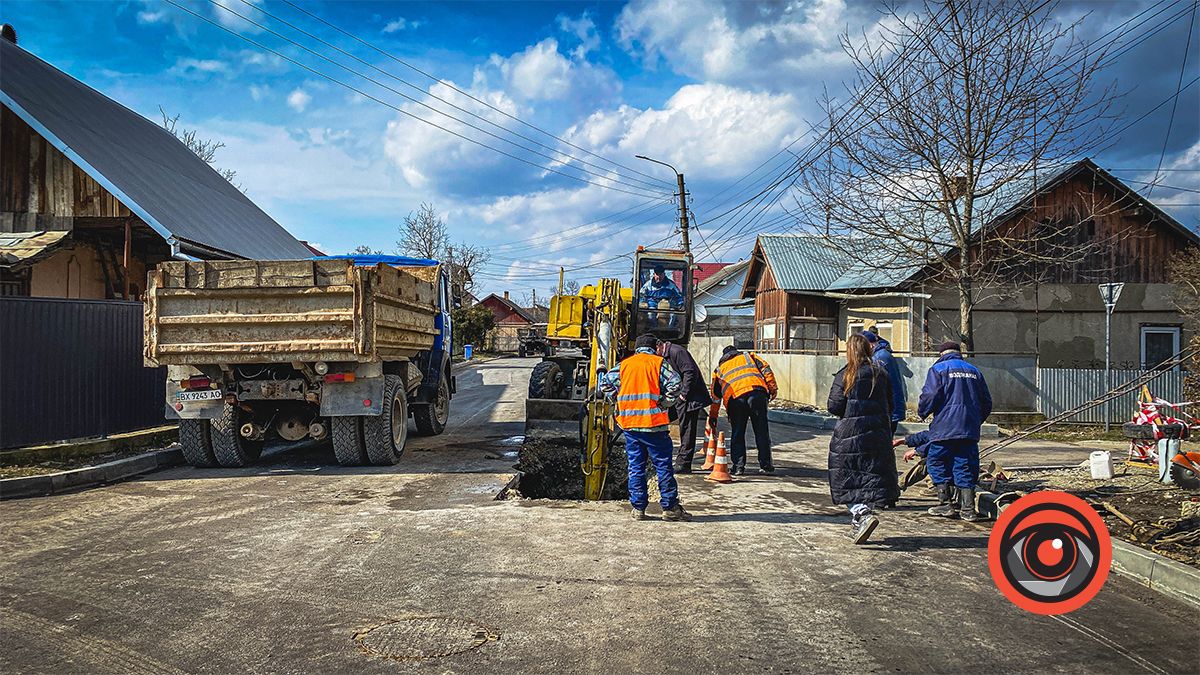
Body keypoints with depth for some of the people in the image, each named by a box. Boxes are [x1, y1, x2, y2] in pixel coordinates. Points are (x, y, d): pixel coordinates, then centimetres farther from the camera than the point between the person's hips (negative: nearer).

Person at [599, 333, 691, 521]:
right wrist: (665, 404, -3)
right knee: (663, 465, 2)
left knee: (635, 467, 9)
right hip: (653, 422, -3)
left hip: (629, 423, 4)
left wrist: (618, 400, 12)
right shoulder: (659, 363, 1)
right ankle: (670, 507, 3)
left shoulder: (623, 364, 12)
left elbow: (605, 383, 10)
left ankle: (638, 508, 9)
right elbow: (674, 383, -12)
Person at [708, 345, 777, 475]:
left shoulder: (719, 368, 31)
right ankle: (765, 466, 9)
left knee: (737, 434, 11)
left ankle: (738, 467, 8)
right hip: (757, 391, 0)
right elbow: (765, 368, 13)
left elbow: (715, 394, 30)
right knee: (762, 431, 6)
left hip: (734, 398, 0)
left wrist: (713, 416, 35)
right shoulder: (748, 356, 30)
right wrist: (773, 388, 13)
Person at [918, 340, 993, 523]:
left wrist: (922, 412, 6)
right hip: (970, 430, 5)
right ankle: (968, 508, 3)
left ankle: (946, 503, 3)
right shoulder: (974, 371, 16)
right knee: (966, 468, 7)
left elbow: (929, 396, -12)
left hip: (944, 428, -5)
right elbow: (986, 402, 18)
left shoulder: (938, 369, -1)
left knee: (937, 464, 6)